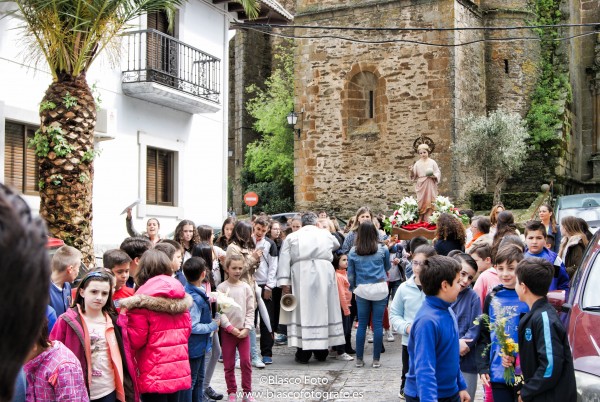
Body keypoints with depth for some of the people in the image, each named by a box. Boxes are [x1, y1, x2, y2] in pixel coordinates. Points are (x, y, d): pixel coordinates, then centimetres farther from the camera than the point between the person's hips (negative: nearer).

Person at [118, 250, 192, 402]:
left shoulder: (141, 301, -13)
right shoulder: (182, 298, 6)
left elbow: (135, 340, -12)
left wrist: (123, 315, -3)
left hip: (154, 375, -6)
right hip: (179, 371, 6)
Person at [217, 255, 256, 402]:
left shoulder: (246, 287, 3)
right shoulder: (222, 288, -4)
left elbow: (250, 310, 3)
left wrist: (246, 328, -8)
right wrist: (231, 328, -14)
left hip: (243, 331, 2)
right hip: (227, 331, -1)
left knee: (246, 362, 0)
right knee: (229, 364, 5)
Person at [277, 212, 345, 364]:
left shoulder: (292, 237, 8)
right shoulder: (326, 235, 14)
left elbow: (284, 261, -1)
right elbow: (337, 244, 35)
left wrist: (284, 283, -3)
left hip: (301, 277, -1)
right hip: (324, 276, 2)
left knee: (303, 312, 2)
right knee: (322, 311, 10)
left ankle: (303, 353, 2)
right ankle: (322, 352, 15)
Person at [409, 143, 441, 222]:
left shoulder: (432, 162, 2)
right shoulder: (417, 163, 8)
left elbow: (438, 173, 3)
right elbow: (414, 176, 7)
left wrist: (434, 176, -17)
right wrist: (411, 171, -12)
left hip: (430, 186, -1)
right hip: (421, 186, 2)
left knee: (429, 203, -5)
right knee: (421, 203, -1)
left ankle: (429, 221, -3)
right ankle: (421, 221, 1)